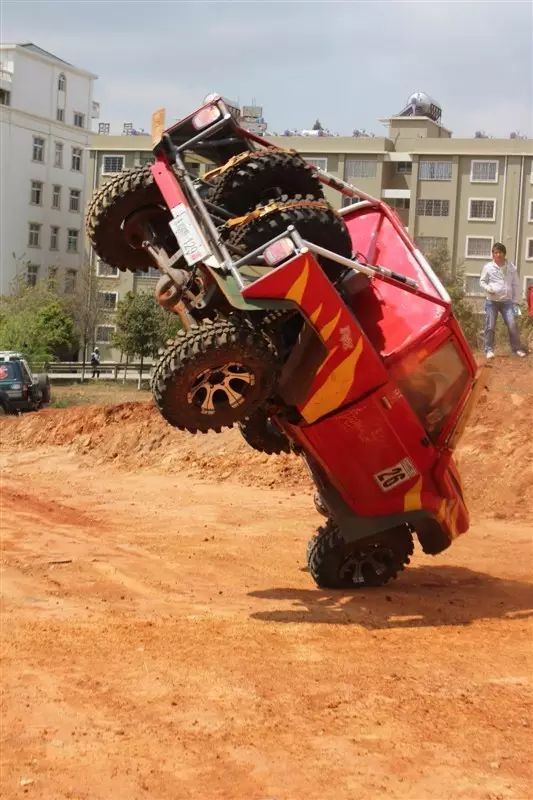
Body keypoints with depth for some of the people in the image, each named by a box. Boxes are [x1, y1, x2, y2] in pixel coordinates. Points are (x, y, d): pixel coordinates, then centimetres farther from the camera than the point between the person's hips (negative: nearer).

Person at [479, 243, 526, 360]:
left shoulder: (511, 267, 3)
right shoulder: (488, 267, -2)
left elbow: (516, 284, 8)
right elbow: (482, 282, 5)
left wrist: (516, 301, 4)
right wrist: (489, 288, -16)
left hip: (507, 301, 1)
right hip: (492, 301, -1)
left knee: (512, 325, -5)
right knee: (490, 326, 1)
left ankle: (517, 348, 6)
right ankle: (489, 349, 10)